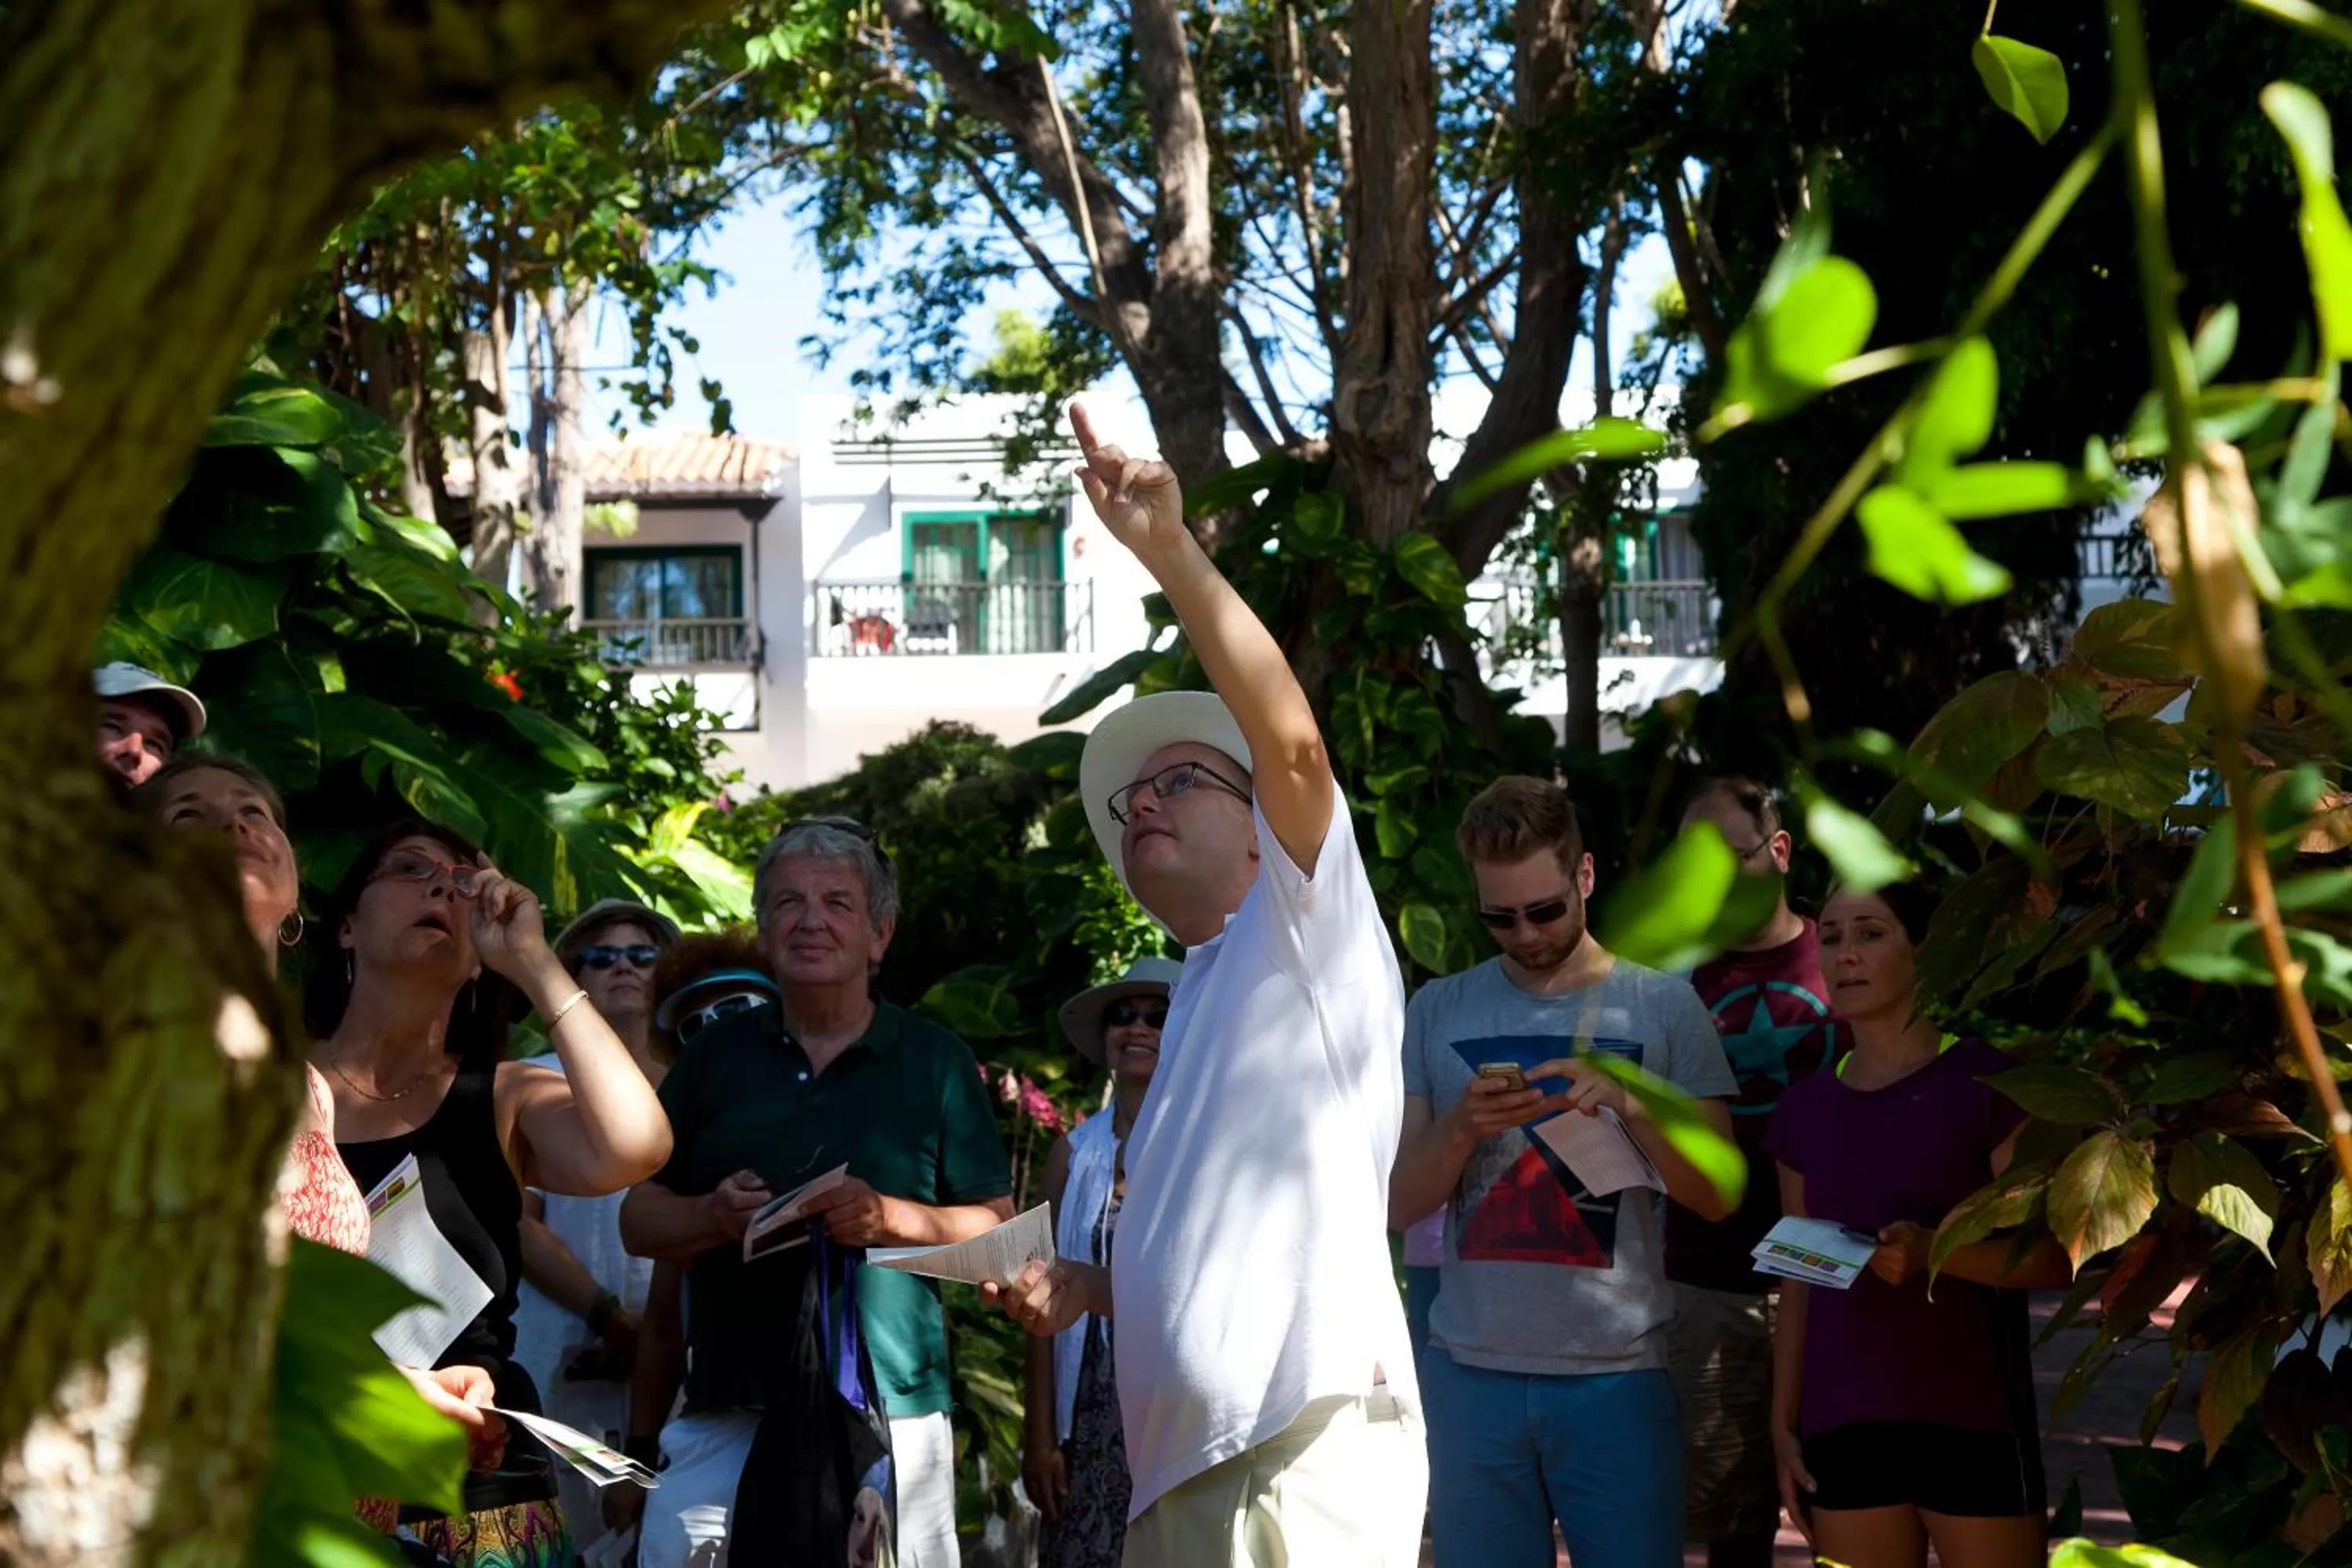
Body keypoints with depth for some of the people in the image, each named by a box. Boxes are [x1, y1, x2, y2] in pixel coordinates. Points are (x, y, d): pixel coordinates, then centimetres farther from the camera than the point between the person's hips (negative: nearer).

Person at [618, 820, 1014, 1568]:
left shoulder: (937, 1061, 7)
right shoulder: (715, 1053, 14)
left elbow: (998, 1230, 4)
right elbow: (639, 1219, 14)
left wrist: (888, 1218, -13)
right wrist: (713, 1216, -8)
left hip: (890, 1420, -2)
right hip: (723, 1420, 2)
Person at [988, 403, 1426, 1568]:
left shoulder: (1305, 926, 4)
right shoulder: (1192, 1011, 26)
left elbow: (1292, 738, -15)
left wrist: (1170, 551, -21)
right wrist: (1081, 1288, 14)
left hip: (1304, 1452, -9)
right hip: (1183, 1469, 9)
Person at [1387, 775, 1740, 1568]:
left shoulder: (1663, 1005, 3)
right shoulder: (1437, 1012, 7)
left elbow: (1718, 1196, 1)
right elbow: (1398, 1204, 5)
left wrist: (1630, 1107, -15)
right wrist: (1462, 1127, -14)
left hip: (1619, 1373, -1)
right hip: (1472, 1372, 1)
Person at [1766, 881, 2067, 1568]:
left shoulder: (1985, 1080, -4)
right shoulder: (1806, 1109, 11)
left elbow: (2054, 1255, -6)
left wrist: (1933, 1250, -22)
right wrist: (1783, 1424, 9)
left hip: (1973, 1422, -4)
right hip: (1843, 1426, 5)